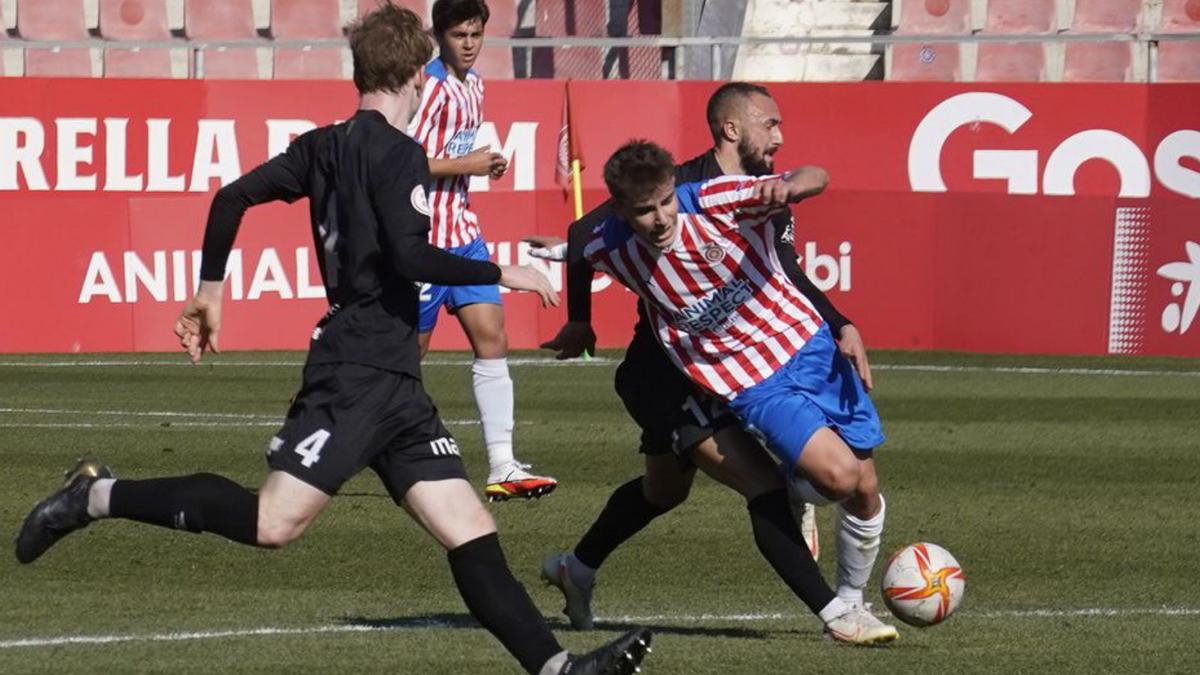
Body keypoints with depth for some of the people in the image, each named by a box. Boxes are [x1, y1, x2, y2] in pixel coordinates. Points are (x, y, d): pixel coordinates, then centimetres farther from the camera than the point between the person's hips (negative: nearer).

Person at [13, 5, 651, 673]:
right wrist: (503, 273, -9)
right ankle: (100, 495, -4)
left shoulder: (324, 146, 16)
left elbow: (233, 197, 15)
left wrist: (210, 289, 23)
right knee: (273, 522, -15)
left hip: (394, 387, 10)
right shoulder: (398, 154, -9)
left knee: (472, 533, 2)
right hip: (359, 373, -10)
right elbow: (412, 257, -20)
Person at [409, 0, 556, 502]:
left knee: (492, 340, -2)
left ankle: (502, 469, -6)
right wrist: (465, 166, -18)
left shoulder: (473, 84, 12)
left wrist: (484, 164, 6)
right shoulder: (430, 87, -16)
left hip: (463, 230, 8)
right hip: (424, 233, -8)